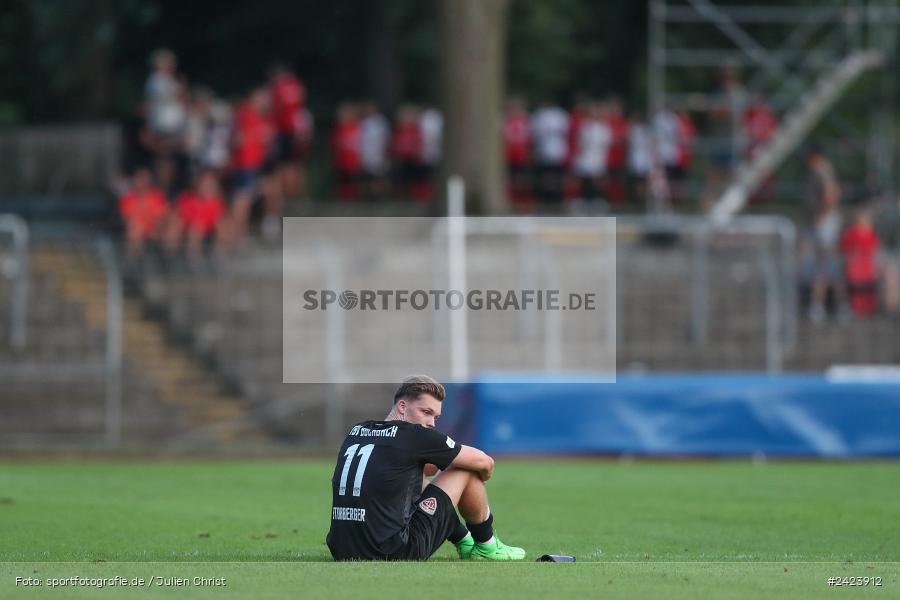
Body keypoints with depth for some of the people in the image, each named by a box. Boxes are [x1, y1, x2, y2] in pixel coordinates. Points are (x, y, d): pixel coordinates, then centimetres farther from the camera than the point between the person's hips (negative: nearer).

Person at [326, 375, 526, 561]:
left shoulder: (356, 431, 14)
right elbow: (484, 463, 10)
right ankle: (487, 547, 28)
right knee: (466, 471, 9)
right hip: (393, 556, -7)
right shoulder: (414, 435, -5)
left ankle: (465, 543, 43)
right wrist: (480, 479, 31)